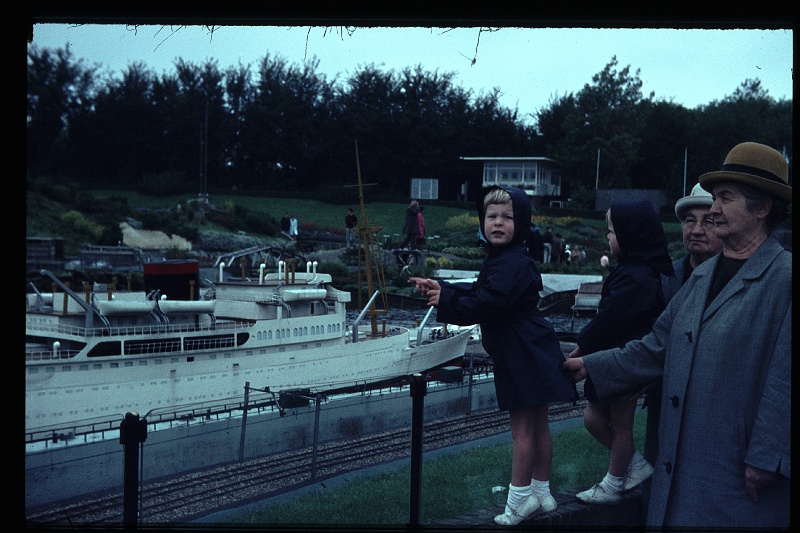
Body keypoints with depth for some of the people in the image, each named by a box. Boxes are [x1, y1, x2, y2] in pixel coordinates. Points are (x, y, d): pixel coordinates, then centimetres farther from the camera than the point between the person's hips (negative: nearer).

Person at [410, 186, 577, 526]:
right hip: (528, 353, 11)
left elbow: (486, 304, -26)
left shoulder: (513, 264, -20)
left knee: (521, 430, -2)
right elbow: (479, 293, 20)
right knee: (538, 426, 17)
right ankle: (541, 493, 28)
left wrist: (446, 302, -13)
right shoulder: (500, 259, 13)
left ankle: (519, 500, 7)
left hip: (523, 355, -11)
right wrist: (442, 289, 10)